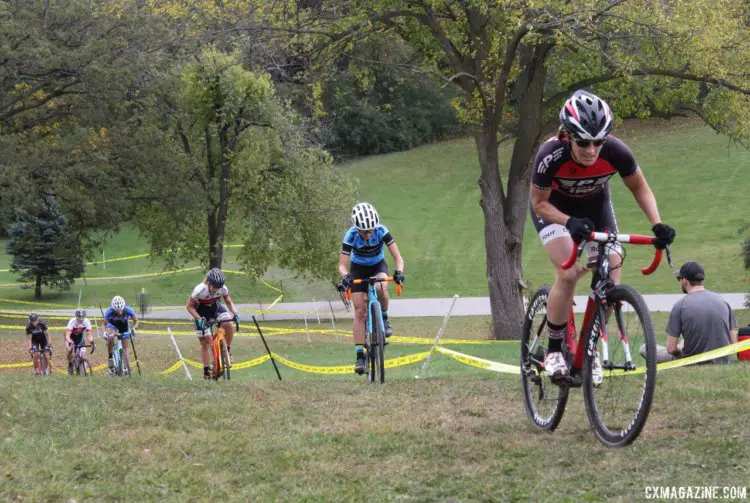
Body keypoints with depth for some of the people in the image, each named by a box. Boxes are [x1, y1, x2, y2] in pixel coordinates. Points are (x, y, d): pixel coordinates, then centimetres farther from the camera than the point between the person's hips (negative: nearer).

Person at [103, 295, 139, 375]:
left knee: (125, 348, -2)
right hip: (113, 324, -1)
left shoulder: (128, 310, -31)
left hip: (124, 326, 1)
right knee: (110, 338, -33)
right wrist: (105, 332, -35)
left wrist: (134, 328, -31)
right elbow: (105, 324, -17)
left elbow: (136, 320, -14)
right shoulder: (109, 311, -32)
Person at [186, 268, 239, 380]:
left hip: (215, 307, 2)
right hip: (202, 311, -2)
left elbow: (229, 302, -5)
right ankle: (207, 370, 8)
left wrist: (235, 314, -22)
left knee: (229, 325, -27)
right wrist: (199, 319, -34)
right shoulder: (199, 290, -33)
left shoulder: (223, 288, -24)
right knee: (205, 341, -3)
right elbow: (190, 306, -21)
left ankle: (227, 350, -4)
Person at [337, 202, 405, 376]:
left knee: (380, 287, -36)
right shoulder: (351, 236, -28)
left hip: (378, 267, 0)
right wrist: (345, 276, -50)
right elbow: (342, 265, -27)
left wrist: (399, 272, -46)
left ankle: (384, 319, -8)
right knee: (360, 311, -11)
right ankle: (360, 355, -8)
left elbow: (398, 257, -26)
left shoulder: (382, 231, -27)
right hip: (358, 270, 0)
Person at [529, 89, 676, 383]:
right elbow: (540, 203, -22)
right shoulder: (551, 156, -37)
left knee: (610, 281, -11)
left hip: (595, 207, 3)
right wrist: (570, 223, -40)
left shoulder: (616, 152, -31)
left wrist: (657, 225, -27)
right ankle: (553, 351, -9)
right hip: (554, 208, -3)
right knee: (568, 273, -25)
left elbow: (639, 188, -12)